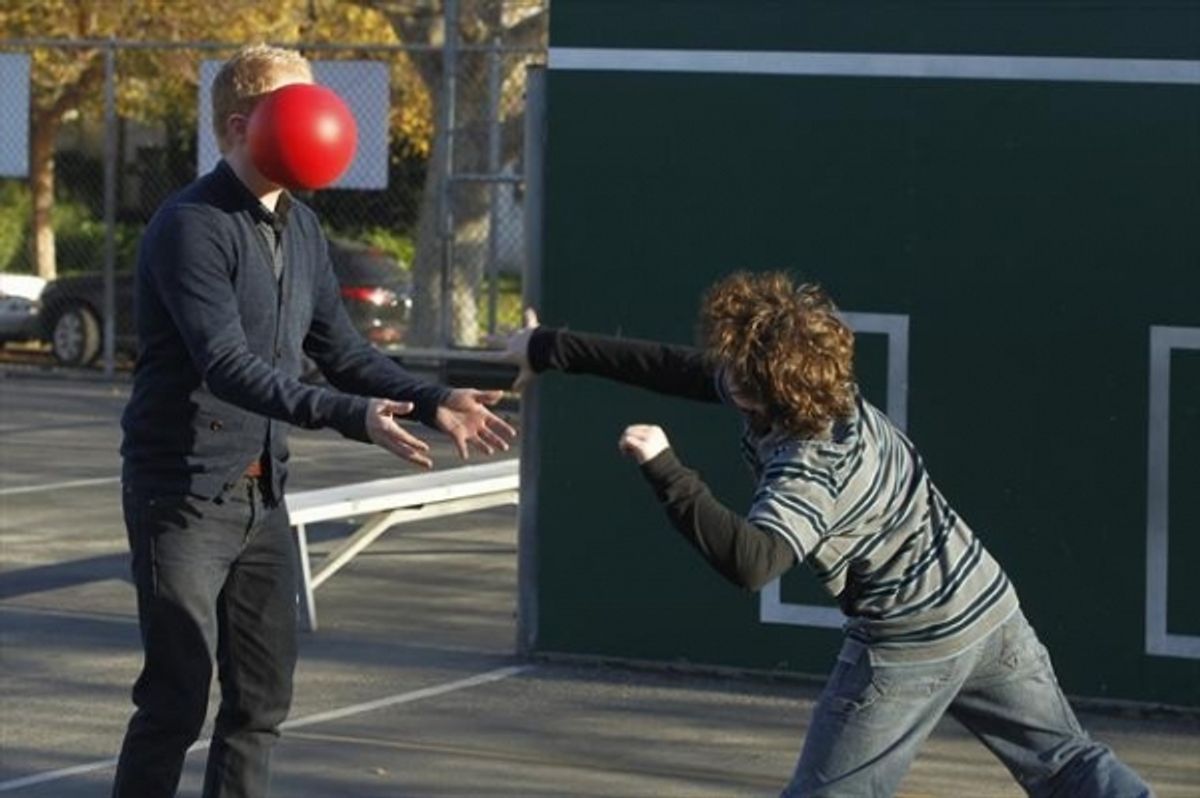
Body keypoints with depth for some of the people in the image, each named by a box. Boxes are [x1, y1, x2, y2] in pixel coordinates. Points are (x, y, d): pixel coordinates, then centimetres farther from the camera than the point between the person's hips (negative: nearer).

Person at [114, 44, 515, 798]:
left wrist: (432, 402, -1)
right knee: (177, 700, -8)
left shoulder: (301, 227, 10)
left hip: (262, 493, 8)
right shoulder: (193, 226, -16)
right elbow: (228, 366, -26)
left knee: (263, 696, 10)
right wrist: (353, 417, -35)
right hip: (185, 491, -8)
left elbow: (342, 351, 15)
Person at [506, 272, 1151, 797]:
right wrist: (551, 350, 11)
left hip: (915, 644, -9)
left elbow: (748, 561, -42)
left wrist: (663, 468, -43)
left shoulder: (809, 472, -25)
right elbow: (675, 369, 7)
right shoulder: (820, 387, -1)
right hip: (989, 604, 9)